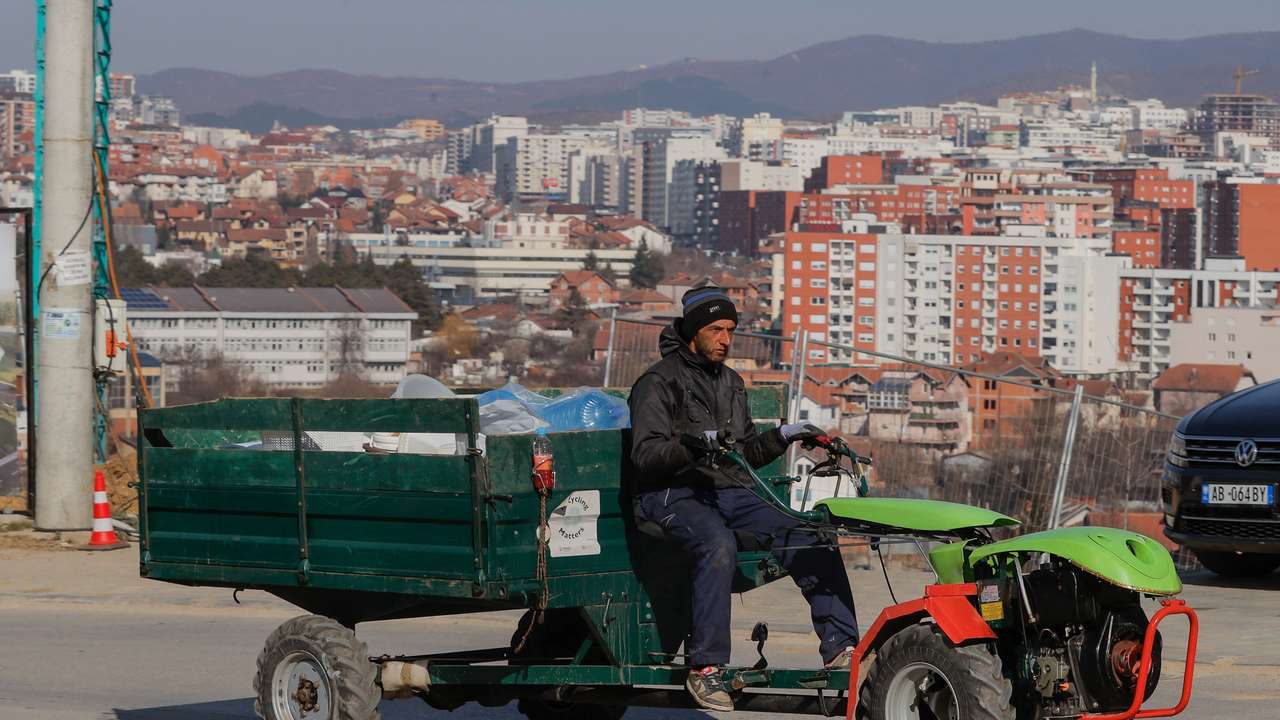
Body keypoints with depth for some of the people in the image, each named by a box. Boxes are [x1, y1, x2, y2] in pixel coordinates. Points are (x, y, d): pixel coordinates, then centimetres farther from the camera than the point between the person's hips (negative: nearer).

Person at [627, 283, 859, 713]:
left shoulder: (729, 382, 22)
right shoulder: (658, 383, -2)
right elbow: (645, 454, -14)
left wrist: (781, 437, 8)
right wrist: (692, 446, -30)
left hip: (729, 495, 7)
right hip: (673, 495, -7)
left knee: (813, 542, -13)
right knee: (718, 545, -39)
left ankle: (840, 649, -14)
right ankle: (705, 666, -38)